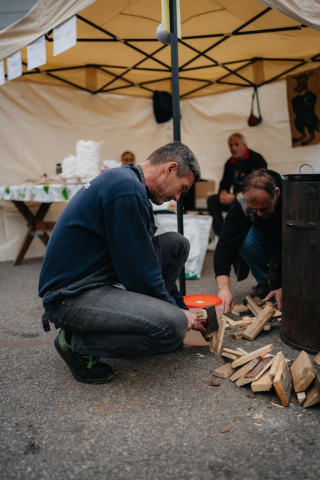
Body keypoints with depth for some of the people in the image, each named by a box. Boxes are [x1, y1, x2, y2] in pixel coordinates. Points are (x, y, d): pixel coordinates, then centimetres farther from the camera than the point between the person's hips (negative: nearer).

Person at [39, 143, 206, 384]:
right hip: (72, 294, -10)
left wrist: (182, 308, 18)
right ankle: (77, 342, -5)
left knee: (176, 245, 6)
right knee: (172, 326, -26)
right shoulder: (127, 190, -21)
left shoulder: (127, 181, 12)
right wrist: (177, 311, -2)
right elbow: (140, 270, -20)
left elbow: (142, 257, 18)